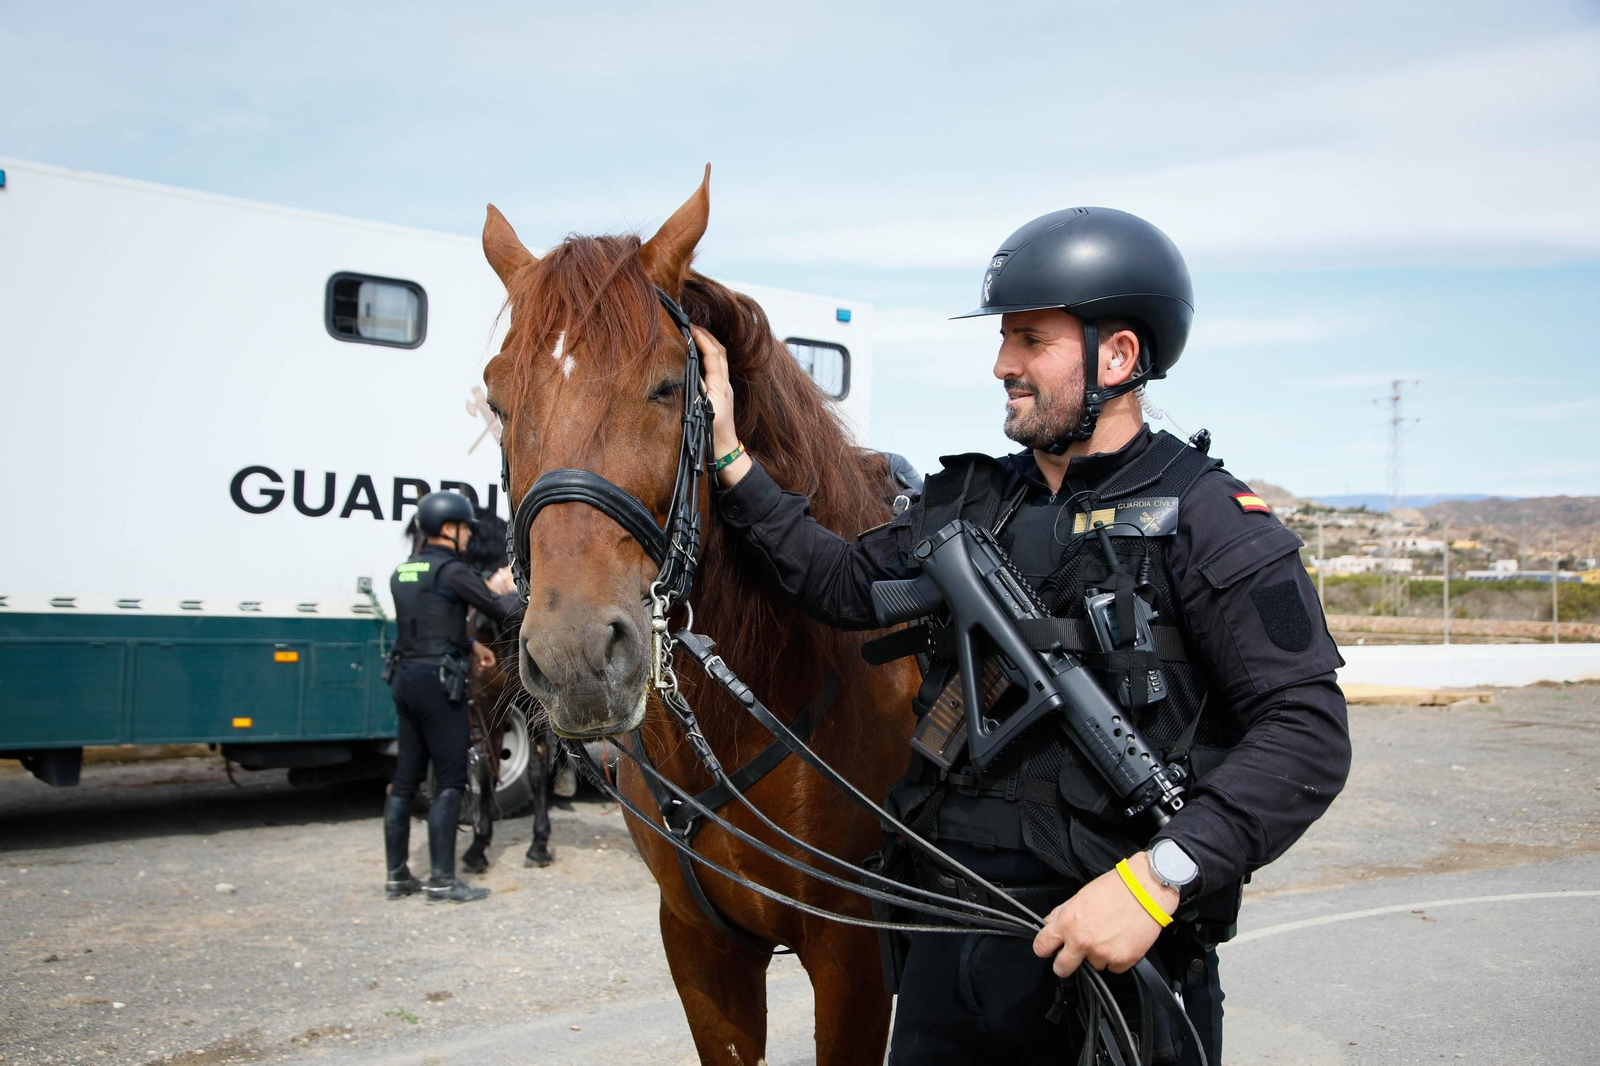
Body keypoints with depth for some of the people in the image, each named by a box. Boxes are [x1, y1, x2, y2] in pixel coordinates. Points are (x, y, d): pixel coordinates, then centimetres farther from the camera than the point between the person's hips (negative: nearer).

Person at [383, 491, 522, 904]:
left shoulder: (403, 572, 14)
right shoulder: (452, 571, -12)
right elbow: (504, 611, -10)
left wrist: (470, 645, 23)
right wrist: (512, 587, 10)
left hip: (406, 679, 9)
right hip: (438, 682, -8)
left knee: (405, 778, 11)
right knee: (450, 781, -3)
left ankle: (397, 876, 16)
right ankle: (441, 880, -2)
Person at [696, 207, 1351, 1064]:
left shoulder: (1205, 520, -11)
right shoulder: (969, 503, 8)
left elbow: (1309, 733, -17)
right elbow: (845, 584, 11)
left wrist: (1156, 880, -27)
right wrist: (730, 459, 4)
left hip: (1115, 959, -5)